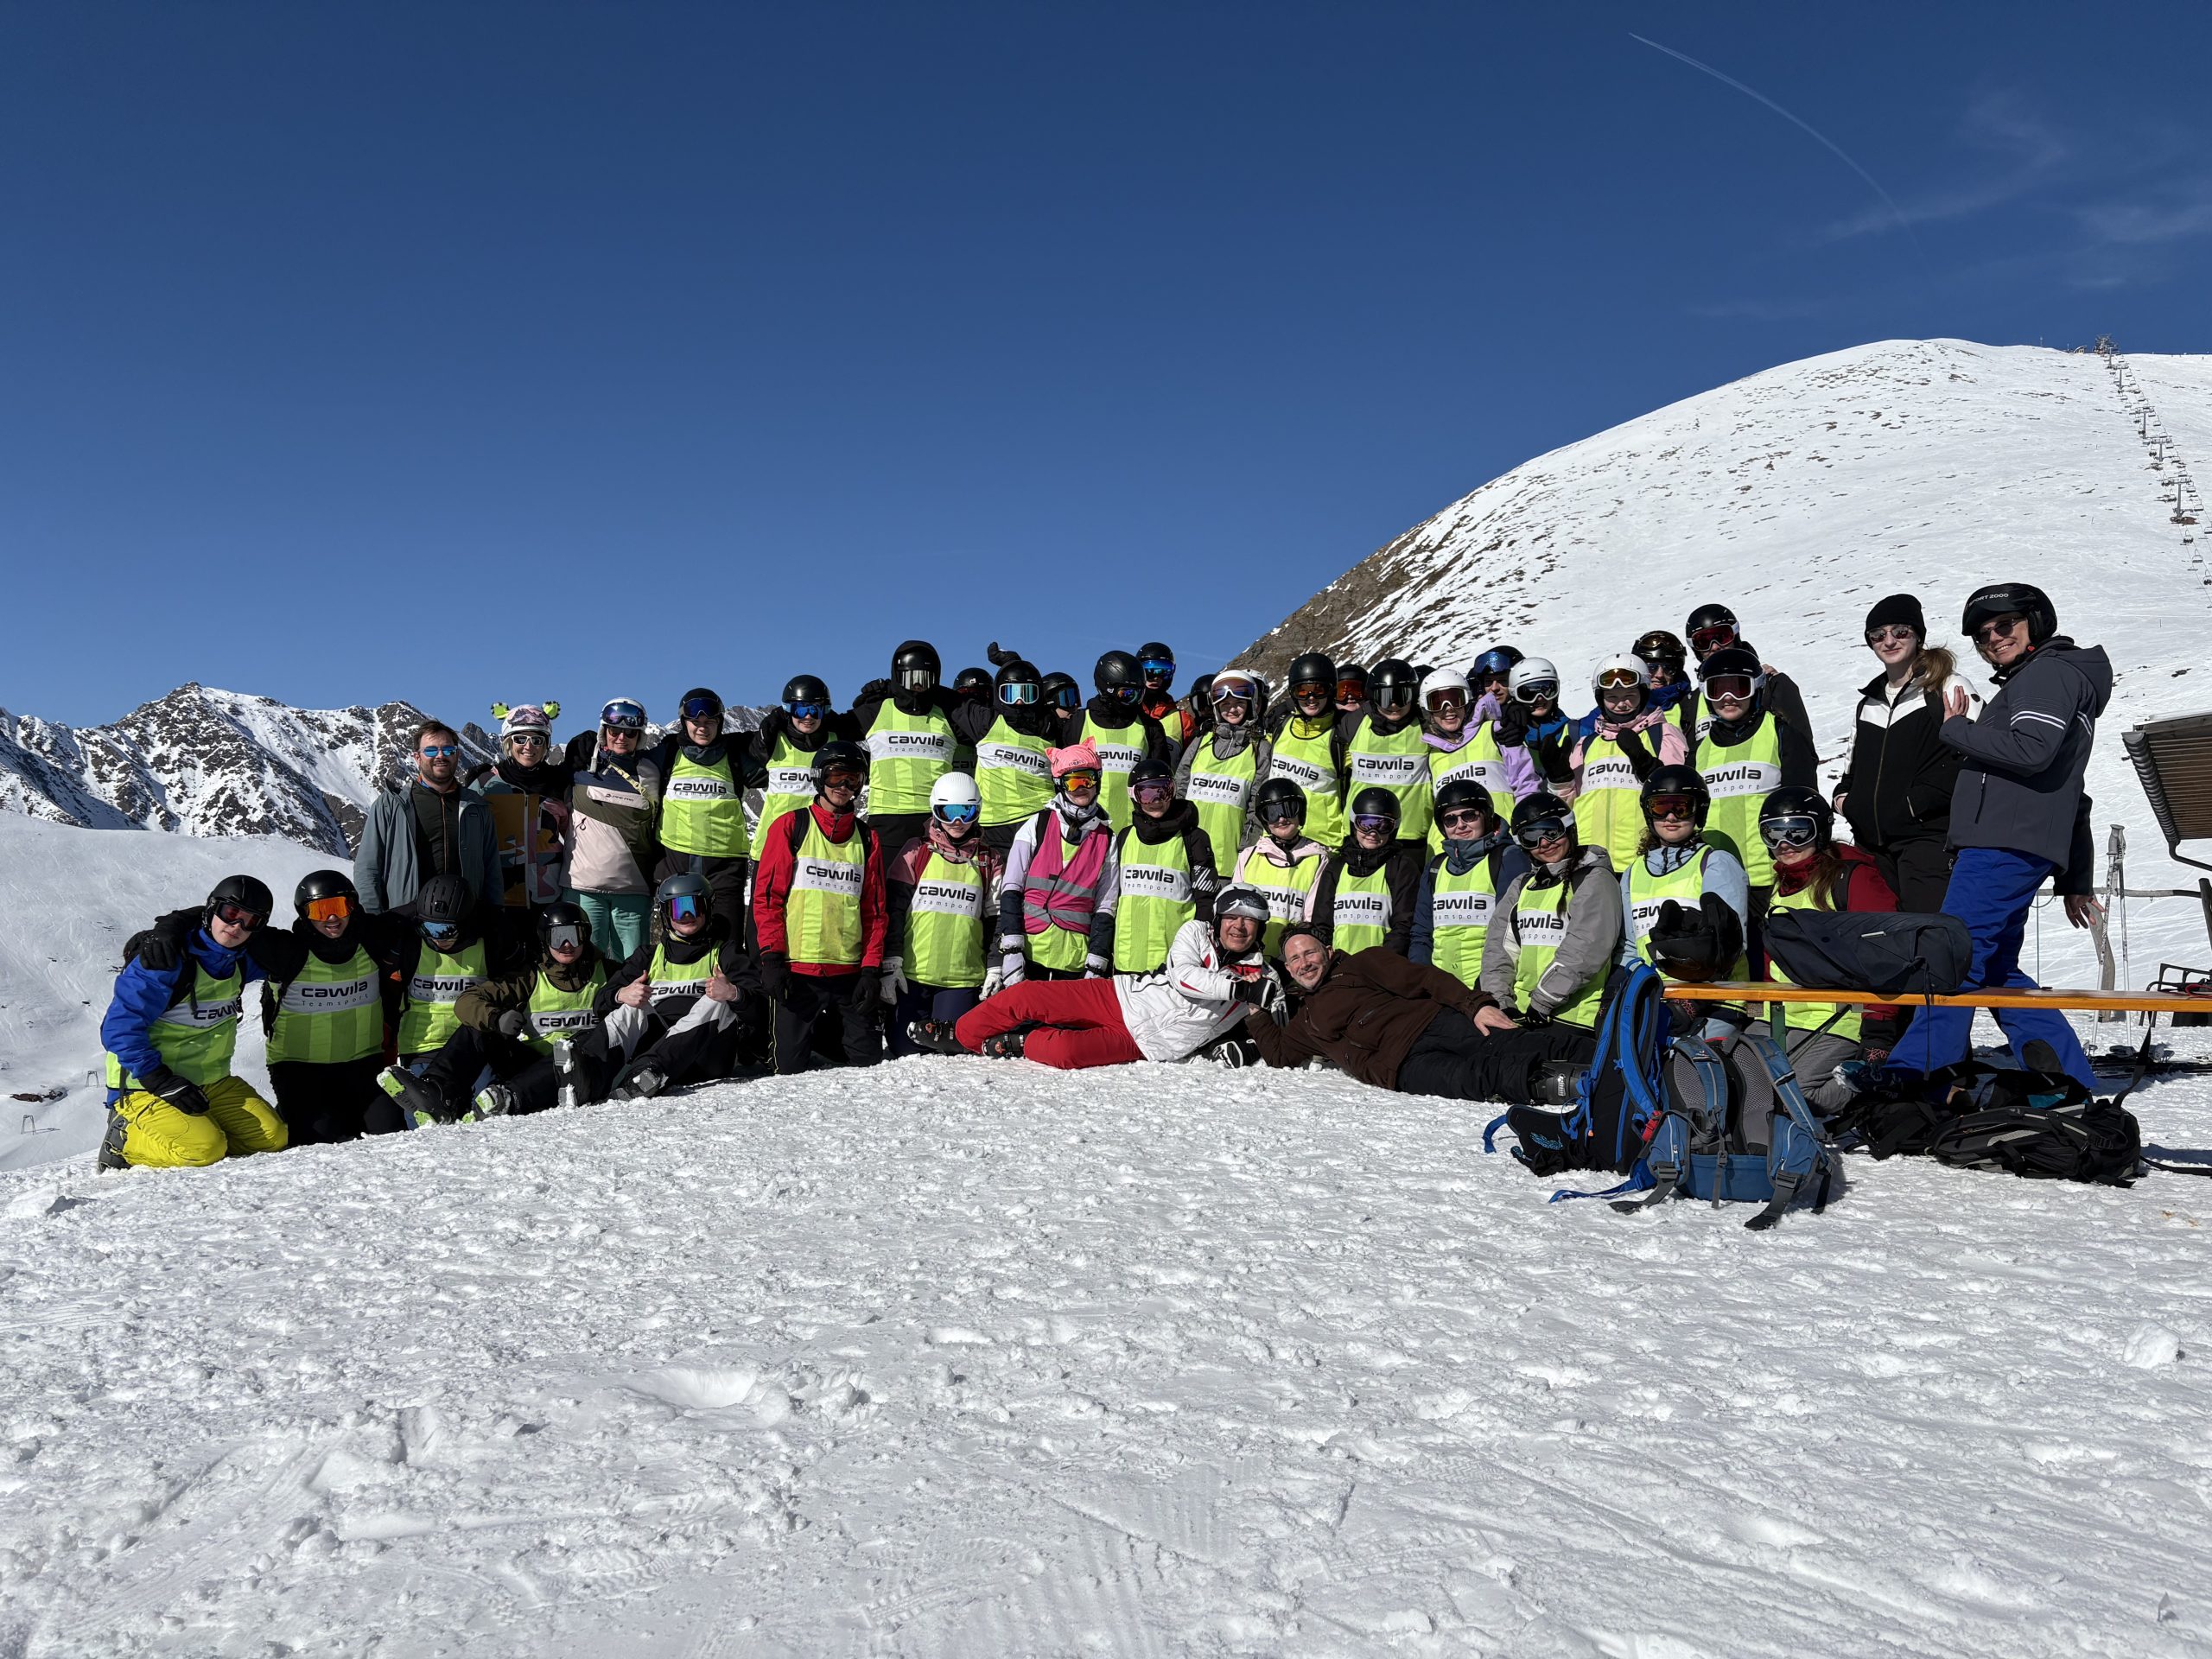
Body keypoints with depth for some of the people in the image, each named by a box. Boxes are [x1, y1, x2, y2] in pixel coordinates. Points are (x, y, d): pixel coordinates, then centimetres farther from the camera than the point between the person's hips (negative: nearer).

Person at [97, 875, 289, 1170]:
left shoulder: (242, 960, 4)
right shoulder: (164, 960, -18)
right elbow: (118, 1028, -19)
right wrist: (160, 1081, -24)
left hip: (212, 1083, 7)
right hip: (146, 1087, -6)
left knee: (274, 1138, -11)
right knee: (203, 1151, -28)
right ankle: (125, 1140, -2)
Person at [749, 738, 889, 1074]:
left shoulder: (867, 838, 13)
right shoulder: (790, 827, 4)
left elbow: (875, 910, 12)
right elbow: (767, 895, -1)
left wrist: (872, 969, 2)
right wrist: (772, 957, -9)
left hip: (850, 972, 3)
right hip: (797, 971, -3)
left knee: (870, 1064, 1)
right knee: (792, 1070, -2)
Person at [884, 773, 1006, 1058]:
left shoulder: (990, 861, 11)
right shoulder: (916, 852, 6)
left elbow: (997, 918, 11)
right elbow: (893, 909, 4)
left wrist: (995, 970, 3)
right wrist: (890, 962, -3)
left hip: (963, 979, 1)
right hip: (912, 976, 0)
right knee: (906, 1053, -1)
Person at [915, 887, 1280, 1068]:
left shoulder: (1263, 979, 2)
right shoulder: (1196, 933, 2)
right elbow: (1181, 975, -14)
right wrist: (1236, 988, -19)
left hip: (1147, 1043, -2)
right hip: (1123, 996, 2)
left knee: (1063, 1052, -29)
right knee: (1024, 996, -11)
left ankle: (1019, 1043, 2)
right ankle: (958, 1037, 12)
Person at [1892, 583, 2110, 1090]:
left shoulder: (2051, 671, -1)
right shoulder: (2029, 683, 30)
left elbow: (2030, 751, -21)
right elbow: (2071, 798, 31)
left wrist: (1956, 729, -7)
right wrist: (2075, 880, 31)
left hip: (2006, 845, -11)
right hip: (2001, 848, 11)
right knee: (1994, 972, 10)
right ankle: (2075, 1089, 13)